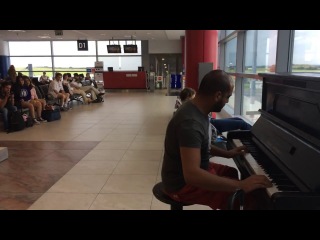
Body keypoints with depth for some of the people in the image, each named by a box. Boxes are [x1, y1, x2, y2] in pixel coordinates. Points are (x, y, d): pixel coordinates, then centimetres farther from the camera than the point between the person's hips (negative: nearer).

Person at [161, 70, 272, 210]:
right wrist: (241, 185, -38)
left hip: (194, 168, 10)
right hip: (183, 183, -10)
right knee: (251, 197, -16)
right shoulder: (190, 122, -31)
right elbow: (192, 175, -41)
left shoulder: (195, 109, 0)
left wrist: (226, 153, 10)